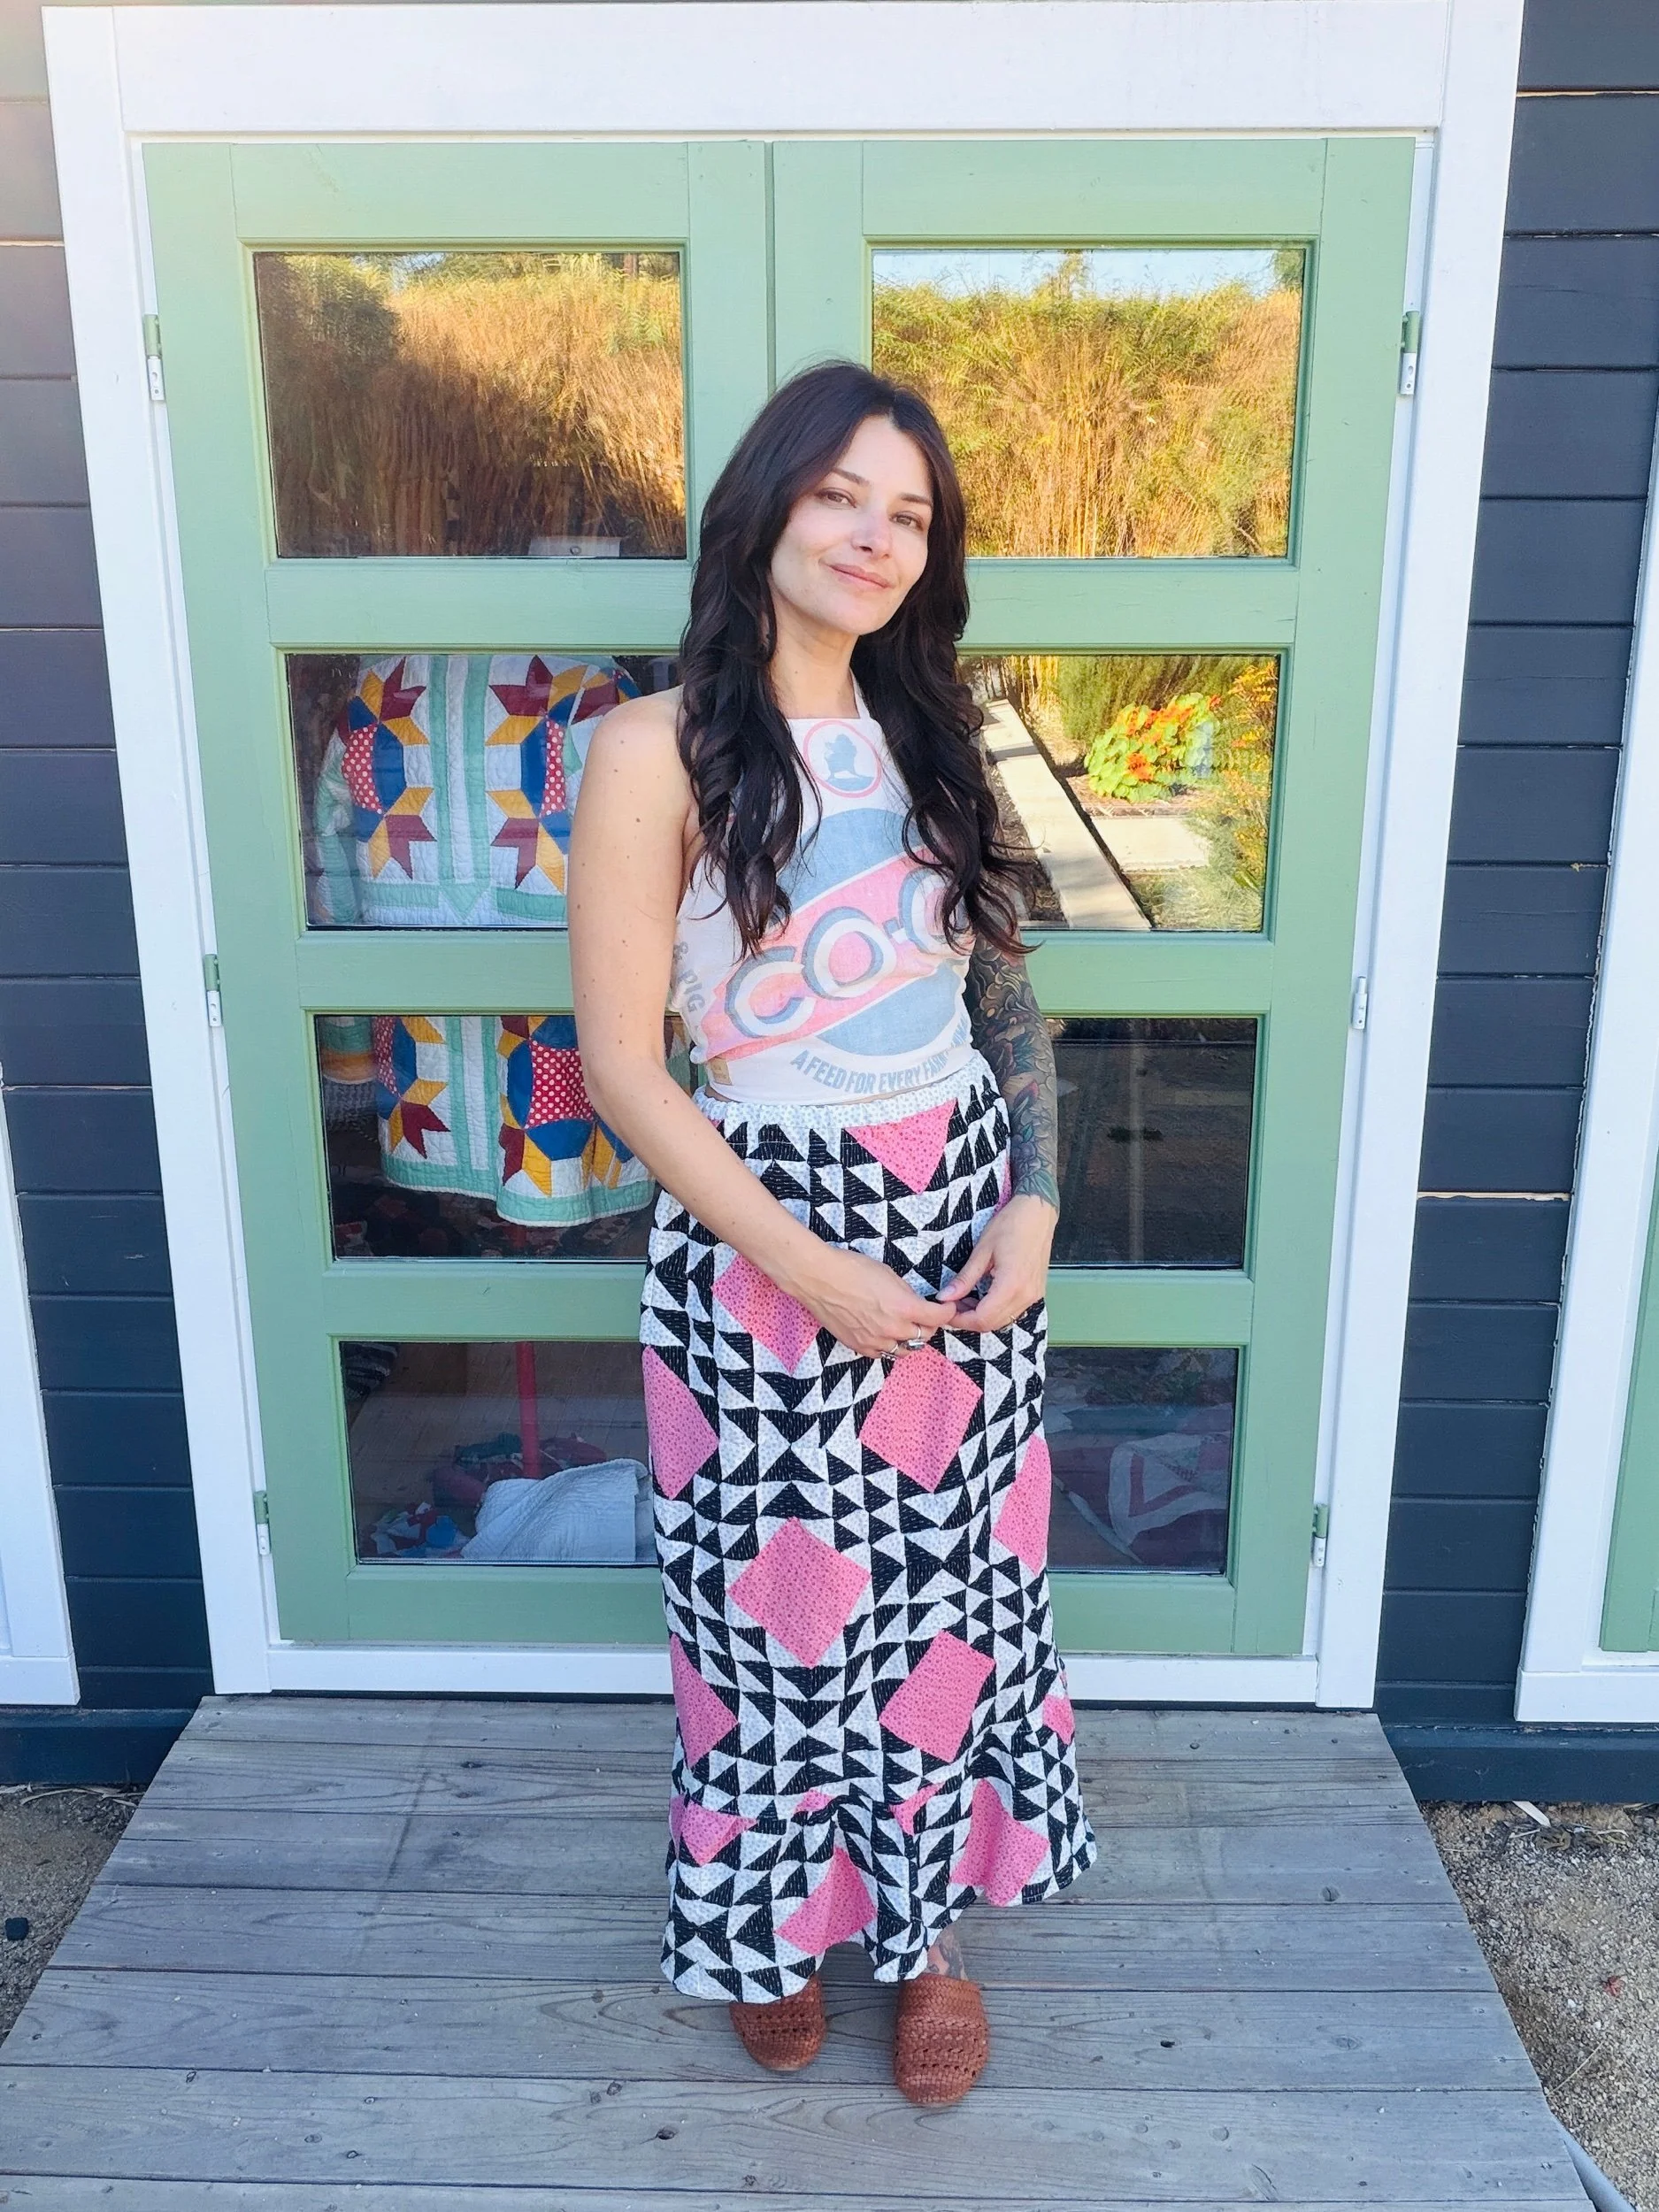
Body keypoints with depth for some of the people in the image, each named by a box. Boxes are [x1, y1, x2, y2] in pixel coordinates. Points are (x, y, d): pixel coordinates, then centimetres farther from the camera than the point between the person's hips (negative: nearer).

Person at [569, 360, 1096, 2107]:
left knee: (950, 1587, 15)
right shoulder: (660, 750, -11)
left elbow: (1004, 985, 9)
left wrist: (1033, 1206, -3)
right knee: (782, 1601, 11)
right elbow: (621, 1065, -13)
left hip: (966, 1215, 5)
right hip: (767, 1233, -4)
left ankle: (922, 1927, 39)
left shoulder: (925, 731, 6)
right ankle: (772, 1926, 40)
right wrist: (810, 1268, -16)